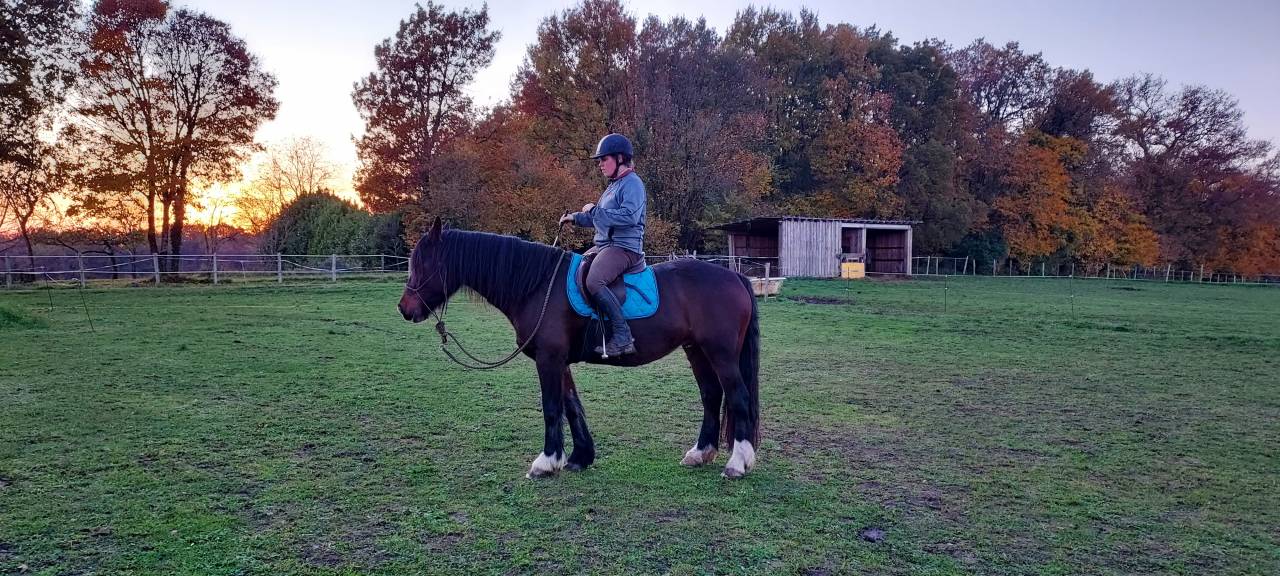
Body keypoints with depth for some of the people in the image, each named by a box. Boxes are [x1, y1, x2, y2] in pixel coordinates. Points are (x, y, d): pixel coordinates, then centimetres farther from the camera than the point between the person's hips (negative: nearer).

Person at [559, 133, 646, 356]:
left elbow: (629, 216, -25)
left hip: (625, 247, -11)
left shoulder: (632, 183, -9)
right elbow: (599, 220, 31)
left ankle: (622, 337, -29)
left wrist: (595, 210, -15)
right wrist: (575, 218, 17)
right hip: (604, 245, 11)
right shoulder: (613, 185, 21)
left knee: (594, 282, -32)